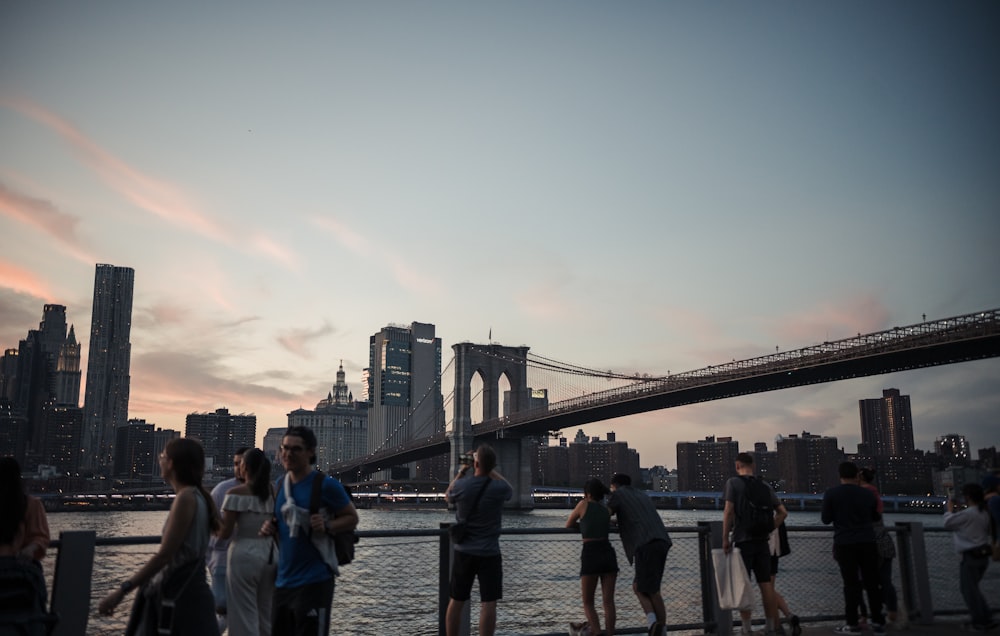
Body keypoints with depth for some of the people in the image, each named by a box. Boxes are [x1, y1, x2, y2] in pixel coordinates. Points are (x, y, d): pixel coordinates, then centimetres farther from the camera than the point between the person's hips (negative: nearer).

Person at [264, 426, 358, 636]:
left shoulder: (326, 485, -11)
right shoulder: (280, 484, 8)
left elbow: (352, 518, -5)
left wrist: (327, 526, -22)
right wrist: (271, 526, 2)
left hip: (315, 581, -7)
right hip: (283, 581, 7)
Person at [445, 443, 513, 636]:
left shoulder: (461, 485, -9)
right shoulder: (499, 488, -13)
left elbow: (448, 496, 15)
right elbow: (510, 490, 13)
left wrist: (460, 472, 16)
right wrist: (491, 470, 12)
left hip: (463, 553, 2)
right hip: (489, 554, -2)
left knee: (456, 602, 12)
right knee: (488, 604, -1)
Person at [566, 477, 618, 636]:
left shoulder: (584, 504, 5)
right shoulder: (607, 510, 17)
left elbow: (568, 525, 17)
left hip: (591, 555, -4)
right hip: (609, 554, 4)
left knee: (588, 603, 6)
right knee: (608, 602, 4)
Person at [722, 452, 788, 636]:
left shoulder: (733, 482, -5)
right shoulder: (764, 485, 10)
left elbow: (728, 511, -14)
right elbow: (782, 512, 10)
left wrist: (725, 538, -10)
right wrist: (769, 530, 14)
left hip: (743, 541, -4)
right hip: (762, 541, 4)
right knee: (766, 584, 8)